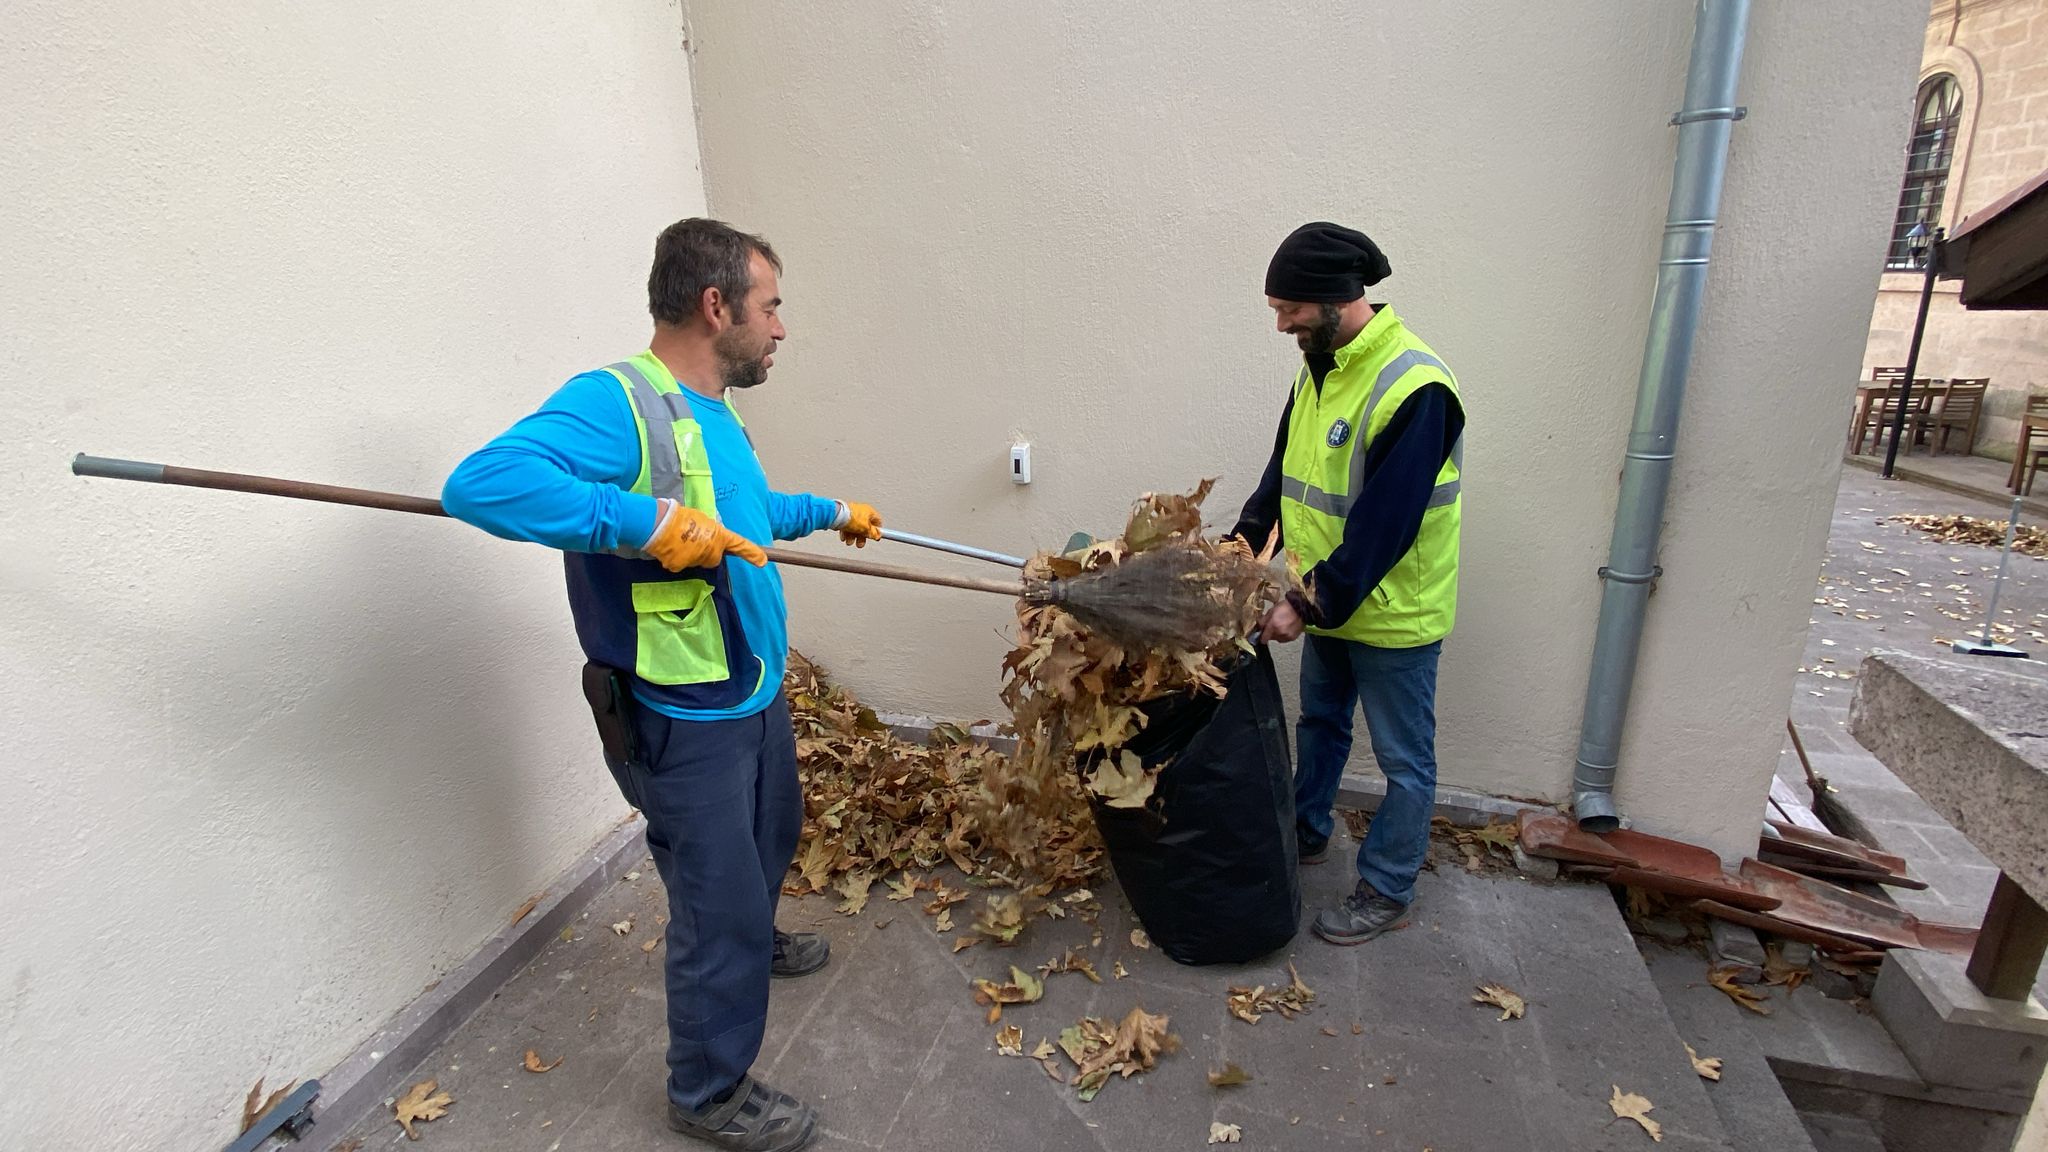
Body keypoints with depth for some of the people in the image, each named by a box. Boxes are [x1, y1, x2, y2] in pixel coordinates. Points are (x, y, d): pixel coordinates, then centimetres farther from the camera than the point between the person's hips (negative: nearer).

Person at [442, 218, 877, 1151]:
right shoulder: (616, 402, -23)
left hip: (757, 695, 9)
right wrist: (653, 523, -40)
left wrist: (831, 511, 37)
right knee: (718, 908, 6)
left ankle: (749, 939, 61)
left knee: (770, 839, 30)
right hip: (685, 726, -9)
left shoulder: (713, 416, 7)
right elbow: (481, 482, -37)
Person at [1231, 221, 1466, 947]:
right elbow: (1285, 470, 8)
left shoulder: (1414, 388, -26)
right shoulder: (1318, 368, 2)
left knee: (1403, 760, 10)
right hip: (1329, 602, 8)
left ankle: (1387, 892, 27)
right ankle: (1306, 833, 45)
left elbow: (1384, 524, -27)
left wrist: (1309, 603, -25)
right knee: (1319, 722, 24)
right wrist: (1243, 542, -5)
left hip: (1393, 613, -8)